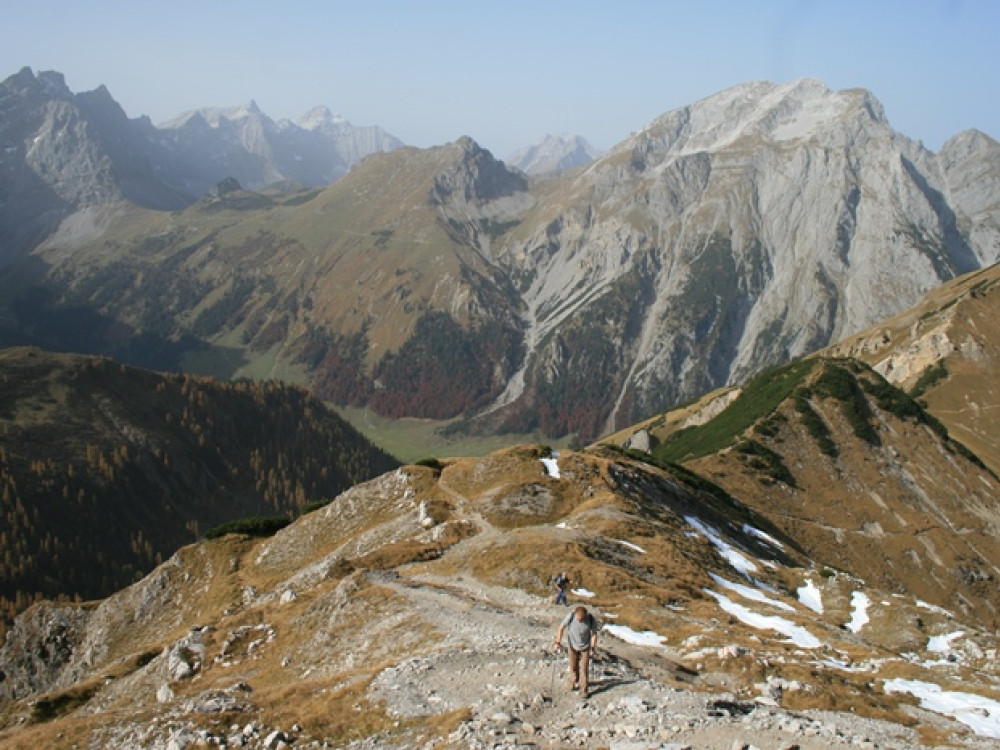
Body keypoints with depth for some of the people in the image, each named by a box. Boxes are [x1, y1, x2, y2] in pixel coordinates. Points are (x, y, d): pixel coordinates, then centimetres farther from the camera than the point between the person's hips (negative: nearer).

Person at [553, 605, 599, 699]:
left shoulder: (592, 620, -25)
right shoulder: (570, 616, -27)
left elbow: (594, 634, -11)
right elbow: (561, 628, -15)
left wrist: (592, 648, -15)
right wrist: (558, 642, -21)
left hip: (585, 646, -1)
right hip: (573, 645, 1)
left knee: (584, 669, -2)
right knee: (573, 666, 16)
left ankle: (583, 690, 8)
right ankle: (574, 682, 42)